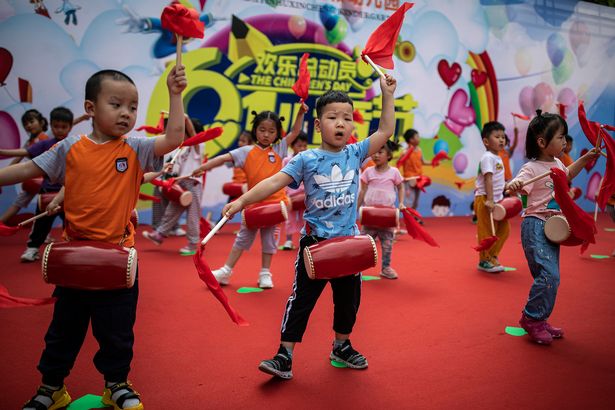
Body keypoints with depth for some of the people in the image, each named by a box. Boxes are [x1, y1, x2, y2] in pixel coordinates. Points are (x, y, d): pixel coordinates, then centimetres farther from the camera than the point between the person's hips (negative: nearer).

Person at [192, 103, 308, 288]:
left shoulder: (279, 149, 3)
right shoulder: (247, 151, -2)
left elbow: (295, 131, 4)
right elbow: (225, 157, -8)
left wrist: (301, 112, -9)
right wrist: (205, 166, -19)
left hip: (274, 202, 1)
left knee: (269, 238, 11)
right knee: (243, 237, 11)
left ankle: (265, 274, 24)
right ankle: (226, 271, 20)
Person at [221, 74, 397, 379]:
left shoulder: (355, 154, 1)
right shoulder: (306, 160, -8)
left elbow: (386, 130, 2)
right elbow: (275, 182, -15)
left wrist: (387, 95, 0)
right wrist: (242, 200, -25)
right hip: (314, 241, -3)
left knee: (348, 298, 16)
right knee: (302, 299, 3)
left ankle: (342, 346, 37)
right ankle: (285, 355, 11)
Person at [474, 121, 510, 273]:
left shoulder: (497, 158, 16)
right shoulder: (488, 157, -14)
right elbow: (488, 179, -22)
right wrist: (489, 200, -28)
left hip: (497, 199, 10)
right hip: (485, 199, -10)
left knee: (504, 229, 12)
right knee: (487, 232, -3)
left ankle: (492, 256, 23)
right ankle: (484, 261, 7)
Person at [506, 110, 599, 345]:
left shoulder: (557, 163, 11)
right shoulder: (531, 168, -16)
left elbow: (567, 175, 34)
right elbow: (516, 184, -33)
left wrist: (585, 158, 28)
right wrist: (512, 186, -55)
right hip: (536, 226, -9)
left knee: (549, 277, 12)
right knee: (549, 275, -16)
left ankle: (539, 321, 23)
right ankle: (531, 318, 1)